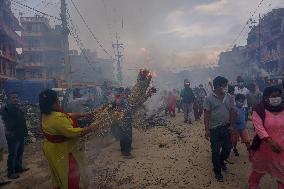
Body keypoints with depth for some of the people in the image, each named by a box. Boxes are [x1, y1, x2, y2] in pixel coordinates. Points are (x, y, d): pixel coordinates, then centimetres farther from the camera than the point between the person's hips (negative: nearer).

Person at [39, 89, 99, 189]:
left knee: (60, 175, 27)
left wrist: (80, 114, 4)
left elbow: (65, 116, 9)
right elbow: (72, 132, -32)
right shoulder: (57, 119, -33)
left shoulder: (46, 114, -1)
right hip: (62, 151, -9)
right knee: (71, 176, 9)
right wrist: (90, 128, -21)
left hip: (54, 149, 9)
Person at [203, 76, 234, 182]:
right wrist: (207, 130, -13)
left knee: (227, 148, 14)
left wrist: (231, 125, 5)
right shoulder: (209, 99, -10)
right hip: (214, 129, -4)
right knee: (215, 151, 6)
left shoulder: (228, 98, 3)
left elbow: (231, 112, 11)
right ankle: (217, 171, 25)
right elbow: (206, 115, -10)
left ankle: (221, 161, 45)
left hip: (226, 128, 4)